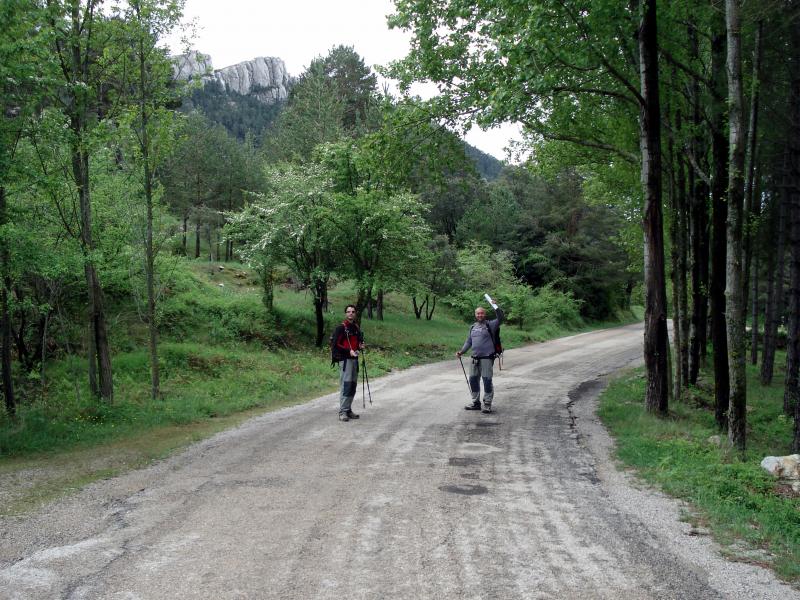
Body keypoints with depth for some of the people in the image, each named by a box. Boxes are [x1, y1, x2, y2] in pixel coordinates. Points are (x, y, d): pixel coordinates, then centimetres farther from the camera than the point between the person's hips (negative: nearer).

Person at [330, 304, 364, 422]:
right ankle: (342, 412, -10)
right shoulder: (341, 327, -8)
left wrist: (360, 346, 5)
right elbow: (335, 344, -13)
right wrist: (349, 351, -20)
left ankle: (348, 410, 18)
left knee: (353, 385, 9)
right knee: (346, 385, -13)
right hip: (344, 359, -8)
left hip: (354, 358, 8)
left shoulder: (356, 327, 15)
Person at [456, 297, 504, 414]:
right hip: (475, 358, 6)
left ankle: (487, 404, 4)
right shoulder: (473, 327, 15)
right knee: (473, 380, 10)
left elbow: (500, 318, -19)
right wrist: (461, 351, 8)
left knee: (487, 381, -5)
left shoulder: (490, 325, -3)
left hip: (487, 358, -6)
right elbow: (468, 342, 19)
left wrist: (494, 305, -26)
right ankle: (476, 402, 23)